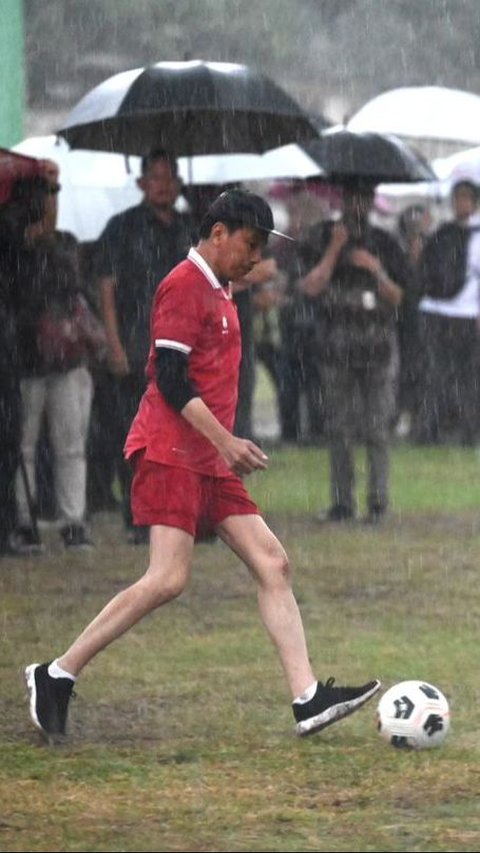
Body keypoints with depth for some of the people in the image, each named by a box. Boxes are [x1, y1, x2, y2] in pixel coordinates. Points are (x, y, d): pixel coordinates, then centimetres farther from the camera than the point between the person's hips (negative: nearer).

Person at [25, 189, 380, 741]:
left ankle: (308, 699, -6)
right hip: (169, 452, -10)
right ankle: (56, 676, -10)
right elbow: (170, 379, -17)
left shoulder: (217, 293, 21)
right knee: (169, 578, -18)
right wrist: (225, 442, -20)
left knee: (272, 564, 0)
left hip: (209, 463, 10)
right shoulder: (185, 286, -9)